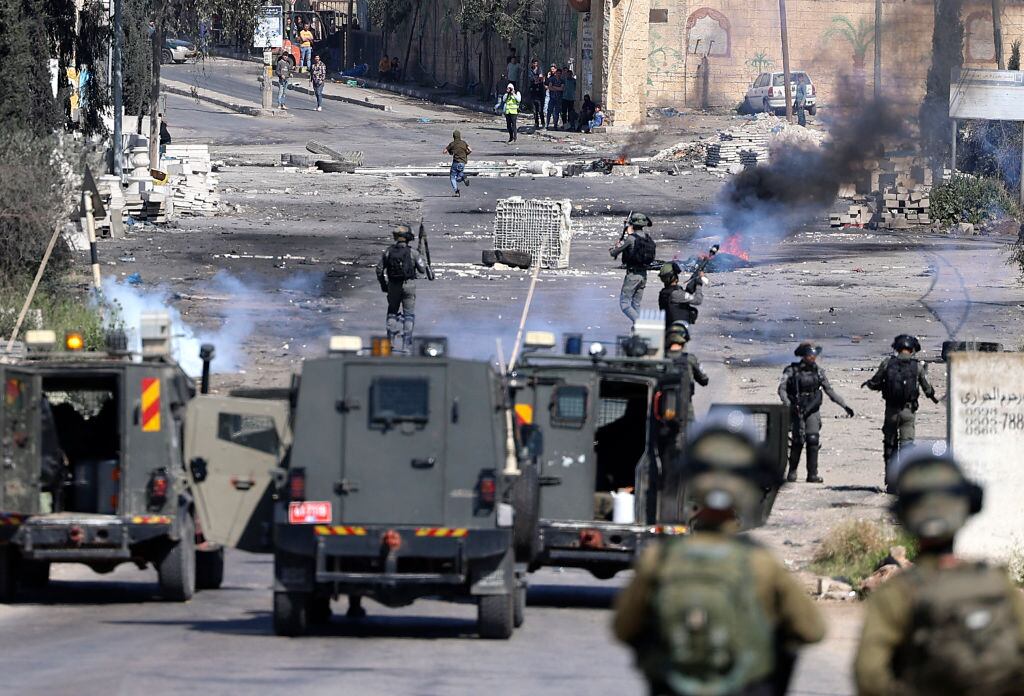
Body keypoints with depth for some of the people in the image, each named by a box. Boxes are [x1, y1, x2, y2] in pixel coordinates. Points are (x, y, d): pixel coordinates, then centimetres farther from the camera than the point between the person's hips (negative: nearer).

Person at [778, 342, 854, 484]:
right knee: (797, 442, -6)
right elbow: (782, 389, -11)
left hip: (813, 410, 3)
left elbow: (829, 391, 11)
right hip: (797, 411, -3)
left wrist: (844, 406, 6)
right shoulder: (792, 371, -4)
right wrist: (789, 404, -27)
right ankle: (792, 472, 11)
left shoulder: (818, 371, 7)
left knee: (813, 440, -9)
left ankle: (812, 474, -5)